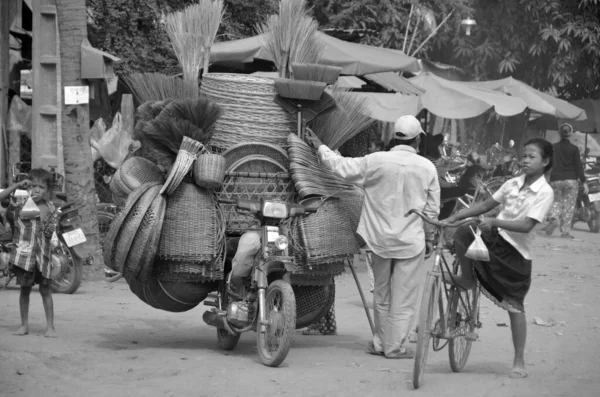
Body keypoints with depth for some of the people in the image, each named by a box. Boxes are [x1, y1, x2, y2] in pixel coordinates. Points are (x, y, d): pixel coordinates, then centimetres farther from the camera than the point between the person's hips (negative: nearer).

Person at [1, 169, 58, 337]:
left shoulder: (49, 208, 5)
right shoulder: (20, 204, -2)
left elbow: (50, 232, 11)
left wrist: (50, 230, -12)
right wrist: (17, 186, -15)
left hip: (43, 254, 1)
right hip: (24, 252, -1)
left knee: (45, 289, 2)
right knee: (25, 289, 6)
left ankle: (50, 326, 4)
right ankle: (24, 324, 16)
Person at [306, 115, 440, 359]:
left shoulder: (376, 161, -8)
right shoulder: (427, 168, -5)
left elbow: (342, 167, -1)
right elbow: (432, 210, 0)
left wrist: (320, 147, 14)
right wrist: (429, 239, 13)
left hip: (381, 238, 2)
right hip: (411, 241, -2)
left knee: (381, 294, 16)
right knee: (404, 297, 5)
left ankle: (381, 343, 24)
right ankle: (396, 346, 7)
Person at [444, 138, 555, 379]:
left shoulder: (545, 192, -12)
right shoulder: (512, 184, 6)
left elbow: (526, 225, -21)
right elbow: (486, 205, 11)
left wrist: (494, 222, -29)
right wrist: (453, 218, 4)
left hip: (516, 251, -5)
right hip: (494, 240, 5)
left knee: (515, 305, 0)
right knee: (462, 234, -23)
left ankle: (519, 362, 10)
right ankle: (466, 278, 2)